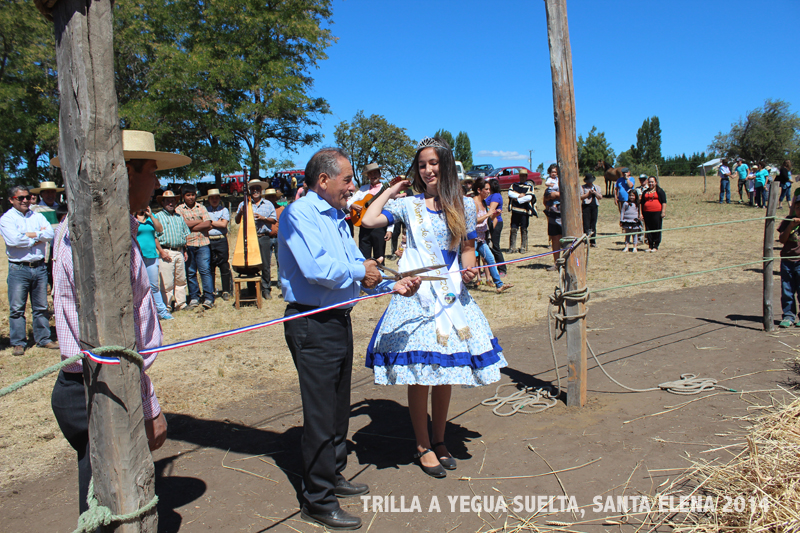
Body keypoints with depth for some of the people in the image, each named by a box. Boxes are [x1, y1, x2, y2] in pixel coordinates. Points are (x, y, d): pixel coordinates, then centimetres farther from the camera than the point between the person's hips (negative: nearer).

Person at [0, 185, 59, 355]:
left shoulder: (38, 216, 14)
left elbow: (50, 233, -2)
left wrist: (30, 235, -10)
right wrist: (38, 237, -6)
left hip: (39, 267, 4)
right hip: (18, 268, -4)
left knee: (41, 307, 10)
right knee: (17, 308, 0)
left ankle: (44, 339, 18)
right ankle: (18, 343, 9)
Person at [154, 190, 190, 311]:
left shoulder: (179, 217, 17)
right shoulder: (158, 217, -1)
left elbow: (186, 234, 20)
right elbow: (154, 236, -7)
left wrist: (185, 250, 12)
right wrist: (161, 251, -15)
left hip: (179, 252, 6)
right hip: (166, 252, -6)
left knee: (181, 279, 10)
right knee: (167, 282, -4)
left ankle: (180, 304, 18)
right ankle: (167, 306, 3)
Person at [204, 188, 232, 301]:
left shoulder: (224, 210, 9)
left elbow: (224, 224, -5)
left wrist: (210, 222, -2)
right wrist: (217, 223, -5)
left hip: (221, 240, -1)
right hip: (208, 241, 1)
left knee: (224, 266, -1)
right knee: (210, 267, 4)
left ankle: (226, 291, 7)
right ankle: (210, 292, 14)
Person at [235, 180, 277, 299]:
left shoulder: (268, 204, 14)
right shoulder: (244, 204, 13)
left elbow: (274, 220, 8)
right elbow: (237, 221, 9)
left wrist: (263, 218, -9)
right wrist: (241, 212, -10)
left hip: (264, 237, 0)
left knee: (265, 265, -4)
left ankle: (266, 289, 4)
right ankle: (251, 289, 10)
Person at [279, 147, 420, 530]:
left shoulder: (336, 217, 16)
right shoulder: (299, 214, -14)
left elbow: (359, 270, 15)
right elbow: (316, 269, -27)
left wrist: (391, 285, 0)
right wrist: (359, 270, -13)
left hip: (339, 319, 9)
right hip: (312, 324, -9)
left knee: (339, 407, 20)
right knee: (321, 413, -2)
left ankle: (333, 474, 37)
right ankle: (318, 501, 12)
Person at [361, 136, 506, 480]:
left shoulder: (464, 206, 8)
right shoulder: (409, 205, 5)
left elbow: (467, 248, 12)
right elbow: (370, 219, -5)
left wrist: (468, 269, -10)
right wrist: (394, 187, 6)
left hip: (451, 295, 2)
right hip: (416, 295, -2)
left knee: (445, 372, 10)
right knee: (419, 373, 0)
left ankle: (439, 441, 27)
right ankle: (423, 447, 16)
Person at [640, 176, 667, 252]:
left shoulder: (659, 191, 5)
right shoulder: (645, 192, 16)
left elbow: (664, 202, 0)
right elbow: (642, 203, 18)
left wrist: (663, 212, -9)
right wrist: (641, 213, 11)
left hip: (657, 213, -4)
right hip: (647, 213, 4)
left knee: (657, 230, -2)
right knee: (648, 230, 5)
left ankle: (656, 246, 4)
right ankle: (650, 246, 13)